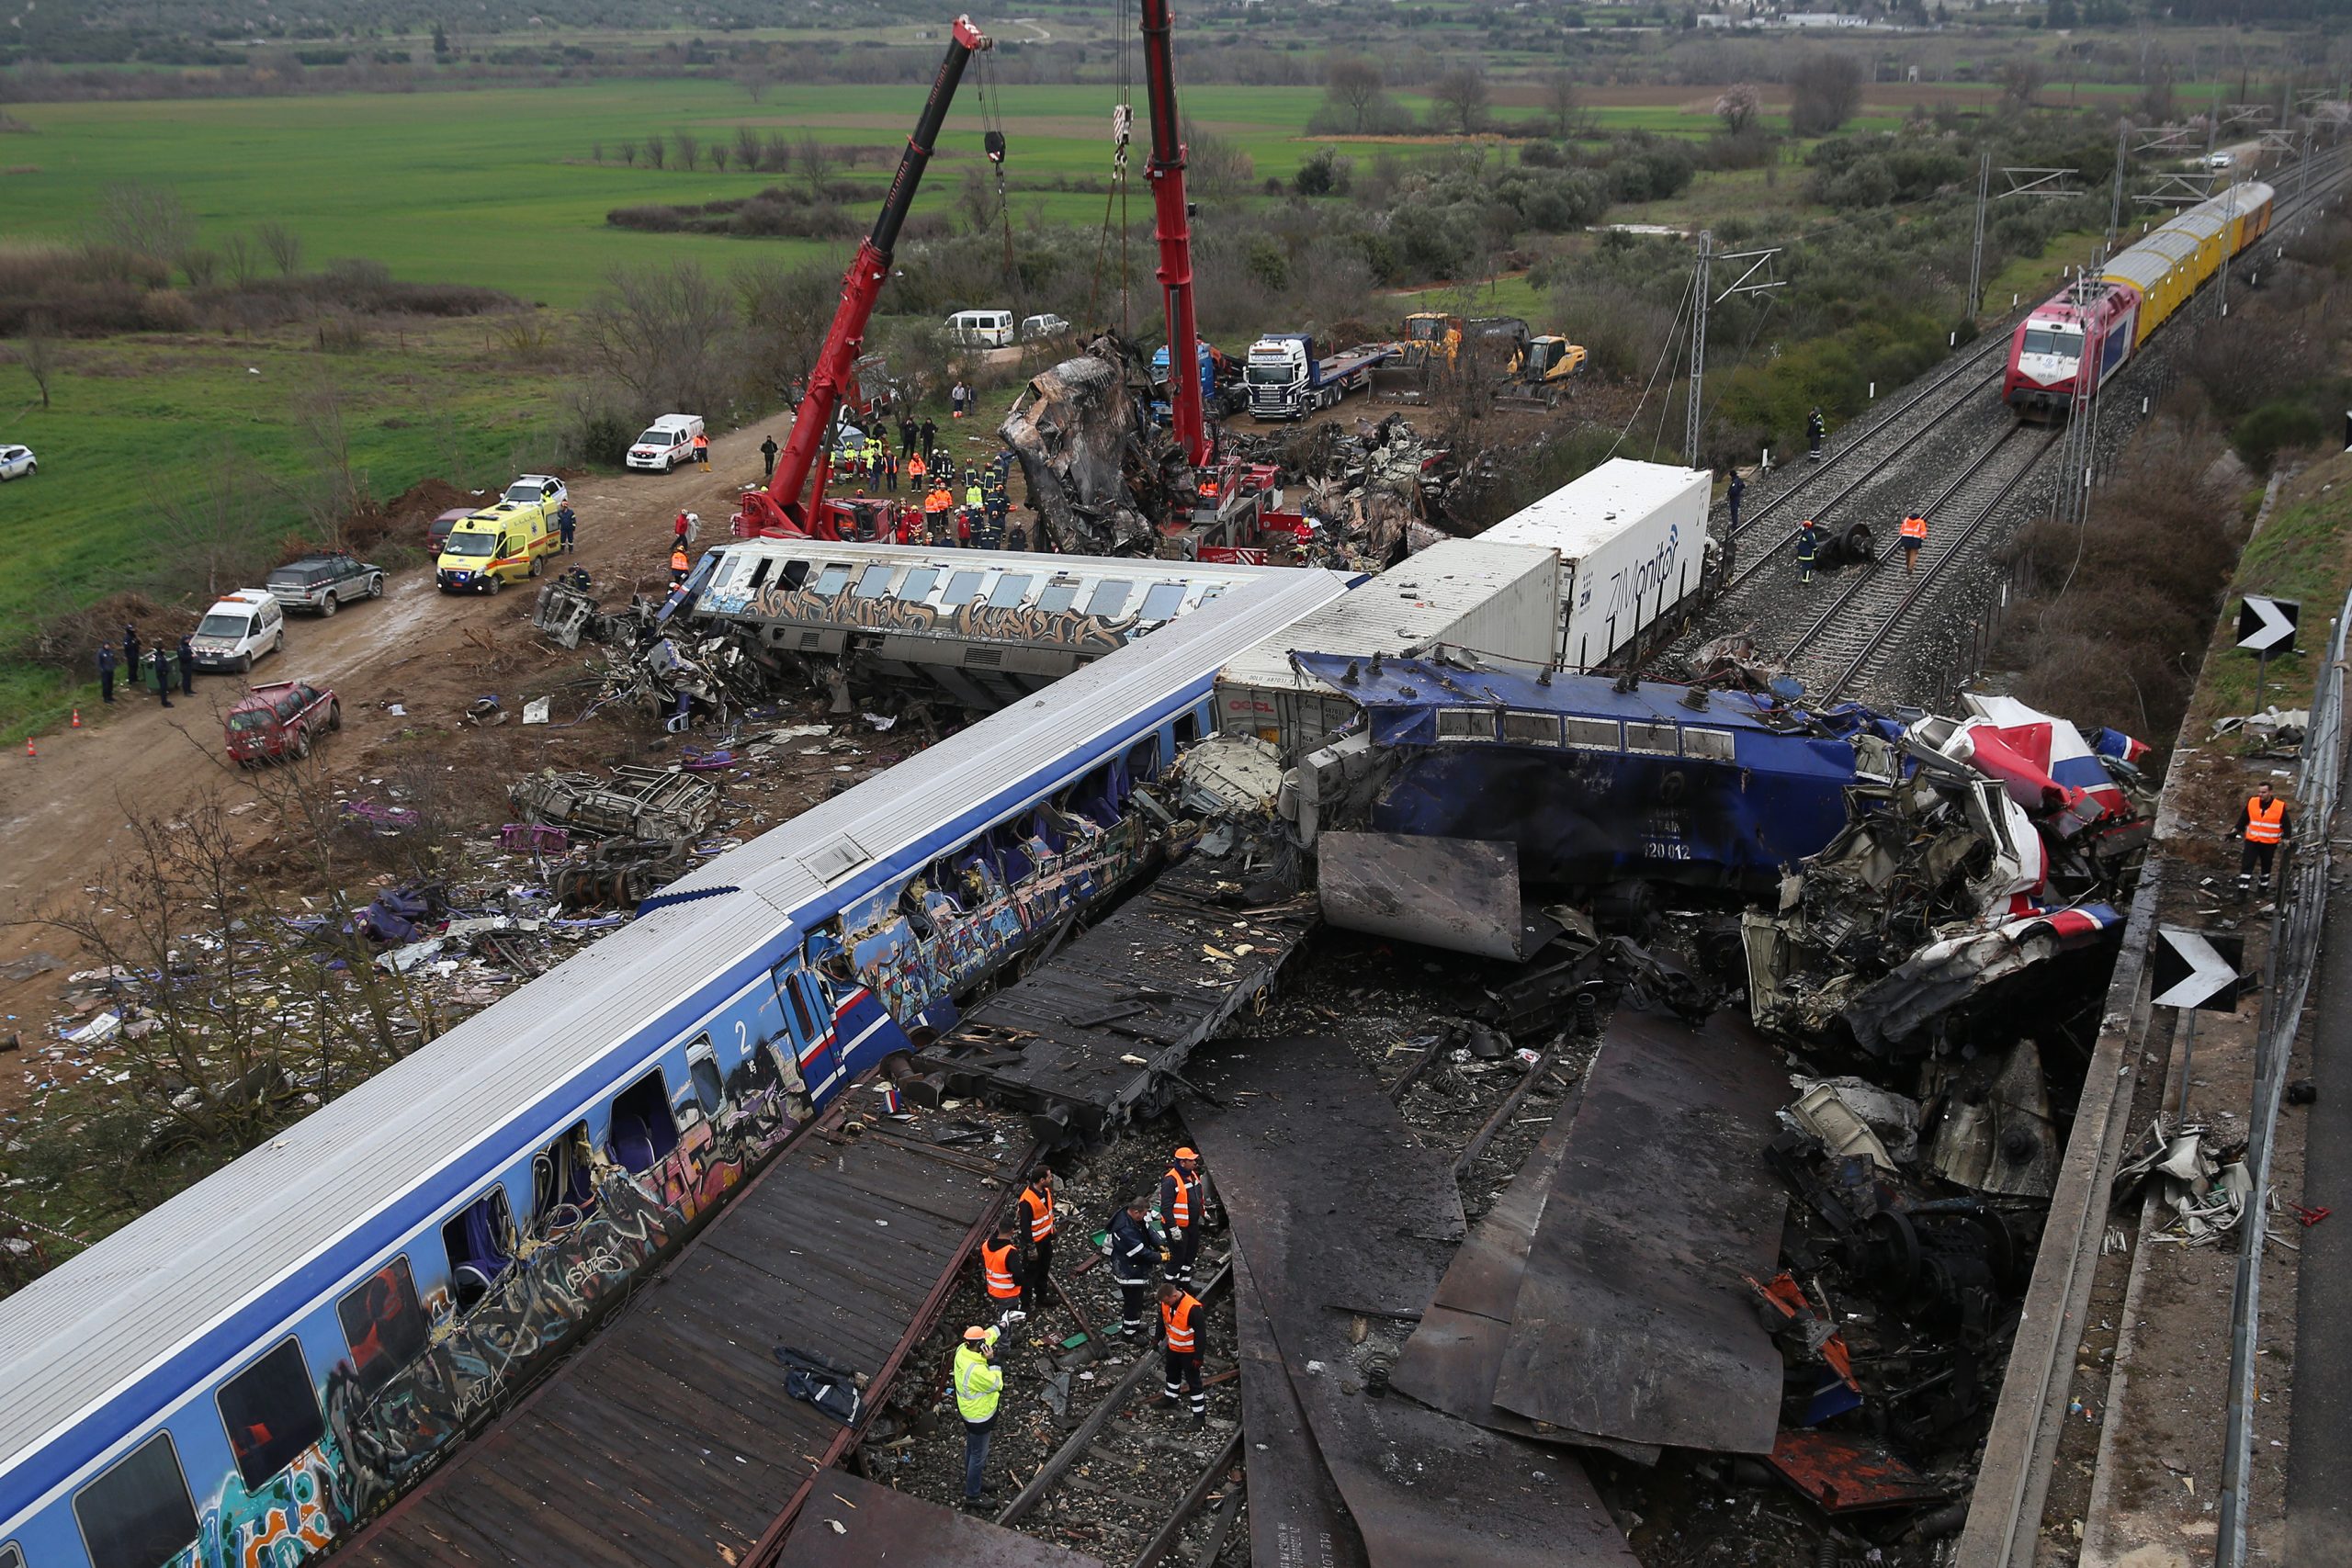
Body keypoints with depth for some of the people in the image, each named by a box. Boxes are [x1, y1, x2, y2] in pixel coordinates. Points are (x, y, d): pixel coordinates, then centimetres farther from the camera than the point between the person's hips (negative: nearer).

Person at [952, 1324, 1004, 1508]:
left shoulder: (962, 1350, -13)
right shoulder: (976, 1370, -39)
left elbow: (988, 1336, 5)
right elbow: (997, 1384, -24)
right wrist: (992, 1361, -28)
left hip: (968, 1410, 9)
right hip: (979, 1417, -9)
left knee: (971, 1449, 27)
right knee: (978, 1455, 8)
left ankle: (973, 1482, 46)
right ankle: (972, 1496, 22)